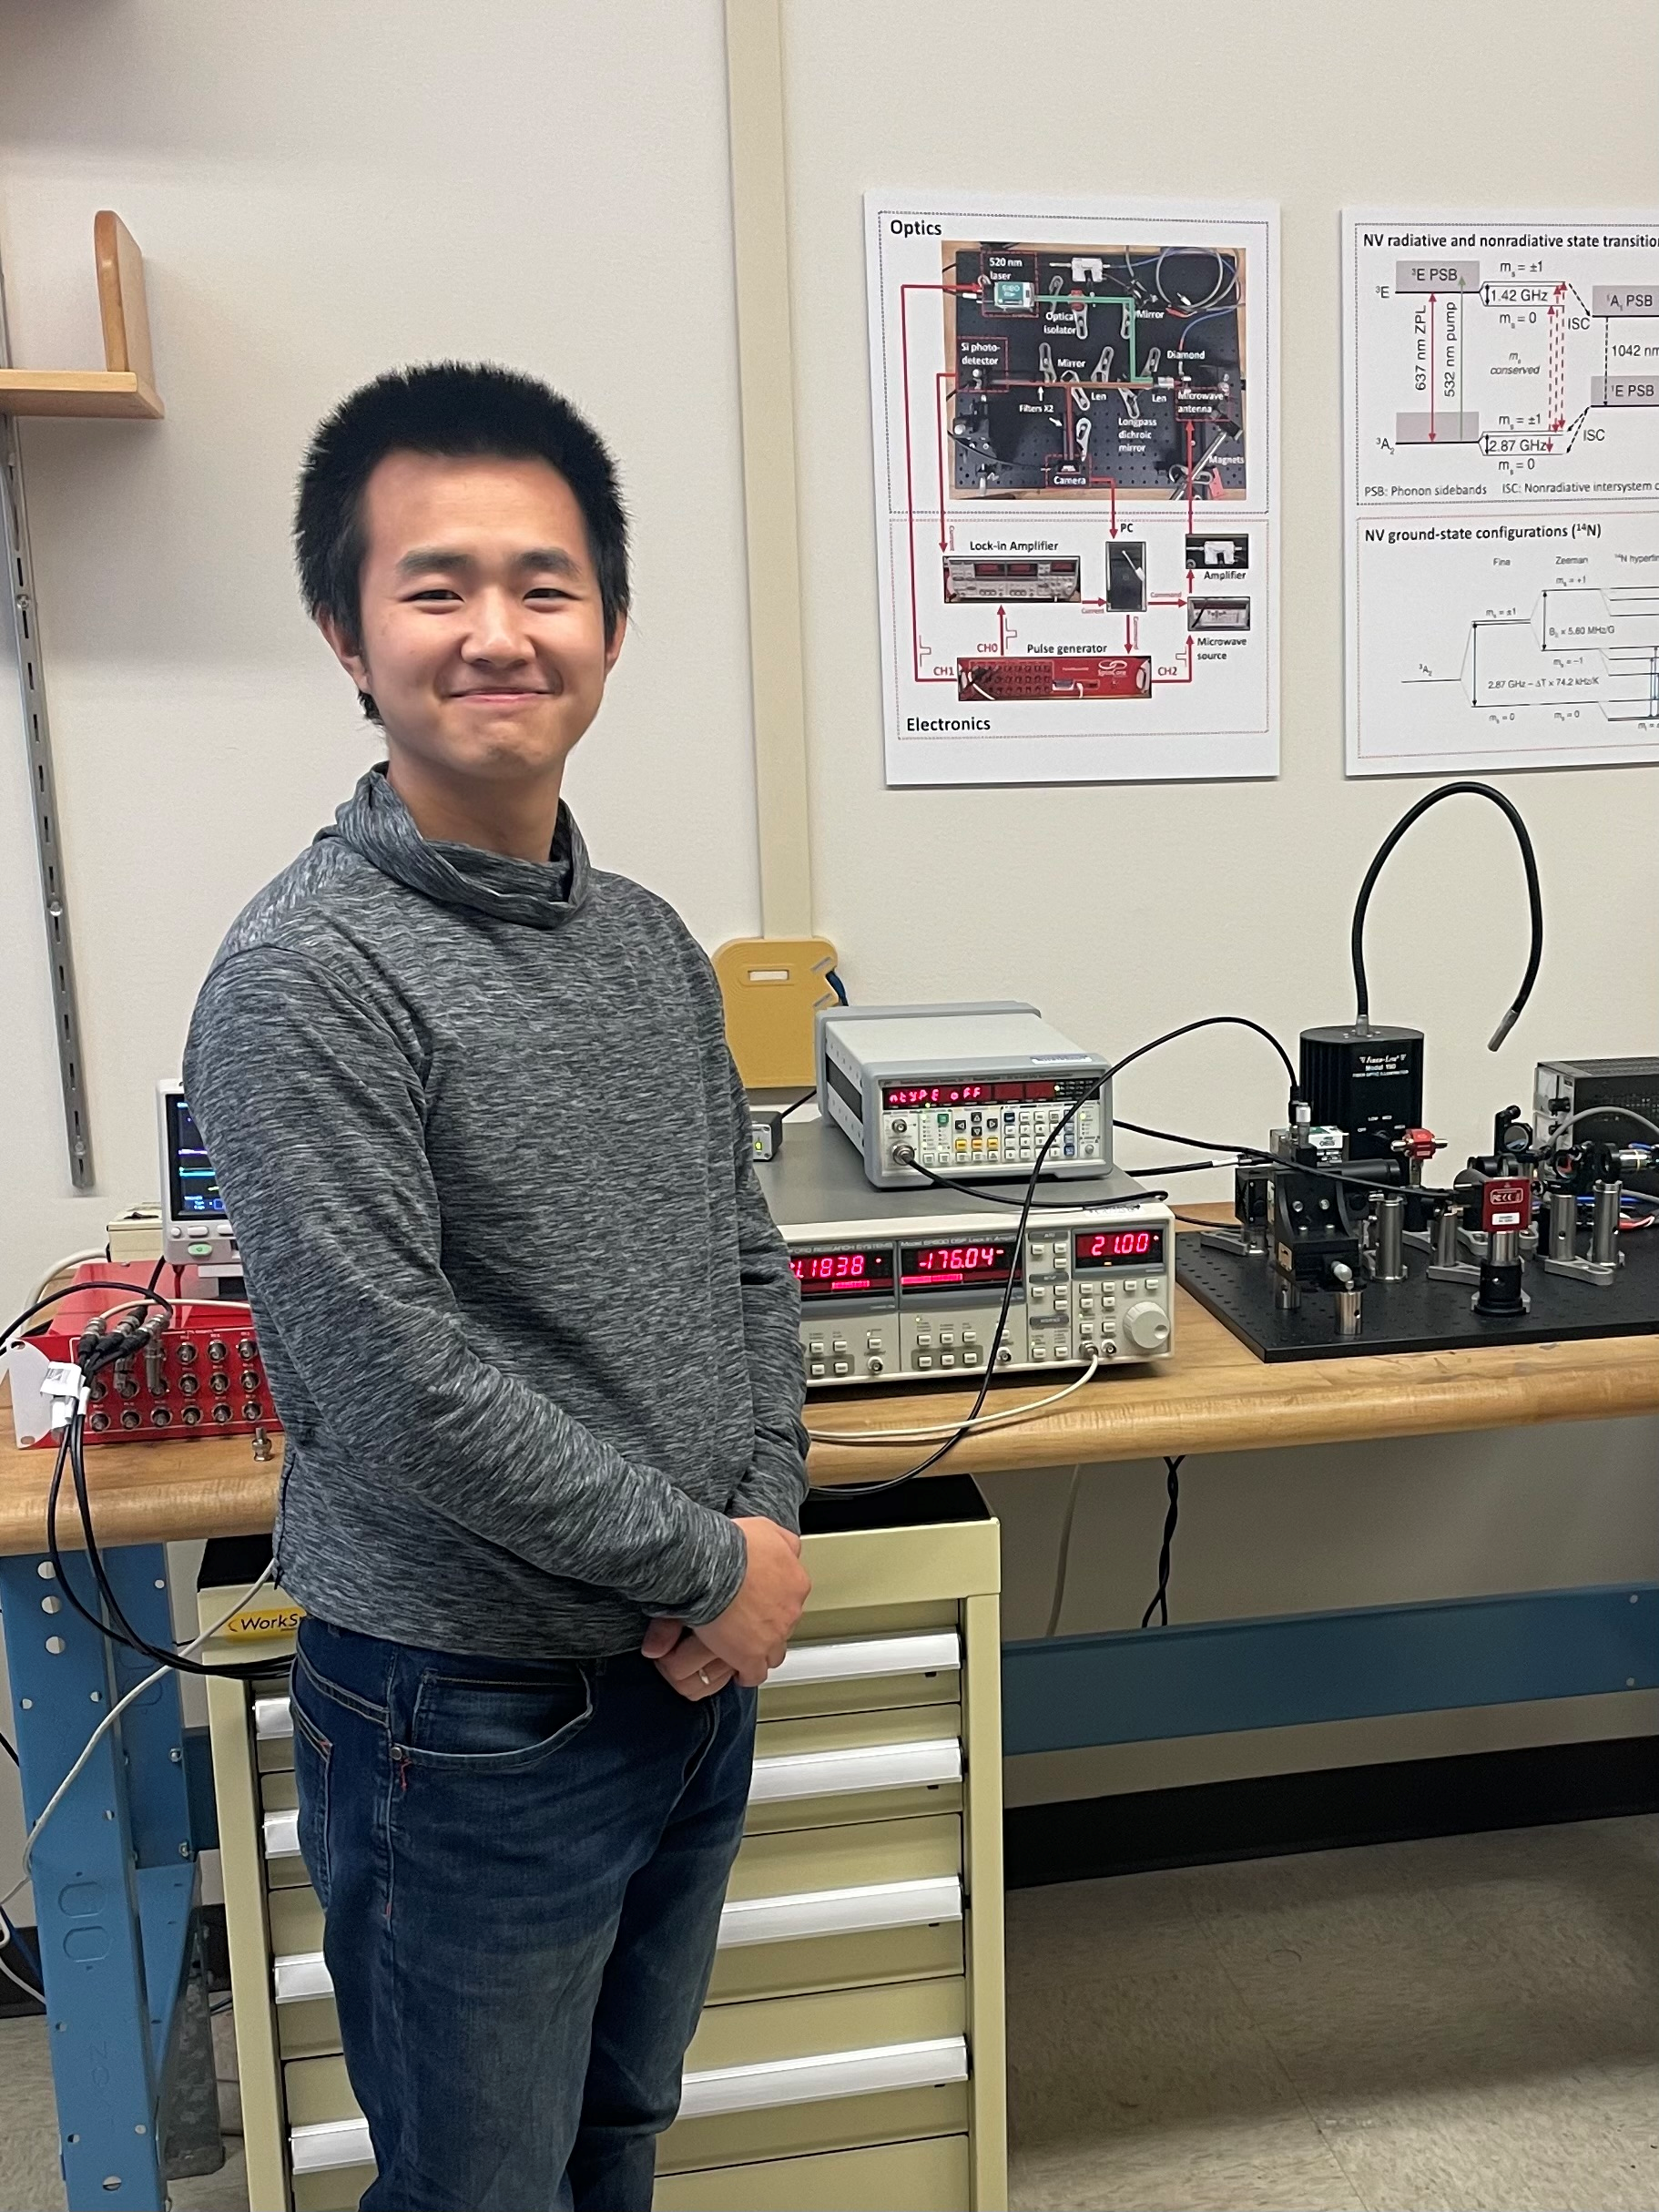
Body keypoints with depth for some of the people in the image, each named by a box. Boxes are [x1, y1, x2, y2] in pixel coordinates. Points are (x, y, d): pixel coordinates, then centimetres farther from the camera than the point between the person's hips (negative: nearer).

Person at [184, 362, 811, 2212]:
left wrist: (775, 1521, -5)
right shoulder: (303, 979, -20)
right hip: (470, 1718, -6)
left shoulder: (651, 939, 3)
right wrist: (708, 1567, -16)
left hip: (693, 1673, 6)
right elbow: (401, 1390, -24)